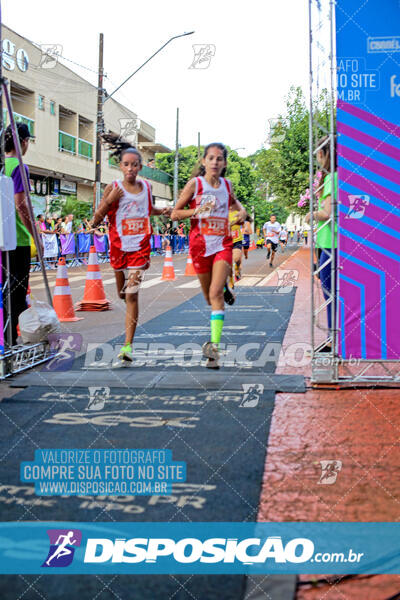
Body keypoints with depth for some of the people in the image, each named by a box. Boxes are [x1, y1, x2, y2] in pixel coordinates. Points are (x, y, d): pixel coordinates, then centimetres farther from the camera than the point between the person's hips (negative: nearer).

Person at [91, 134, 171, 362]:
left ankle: (128, 345, -10)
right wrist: (109, 201, -19)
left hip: (140, 247, 0)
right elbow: (96, 221, -5)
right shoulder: (113, 188, -4)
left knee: (132, 294, -11)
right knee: (122, 293, 16)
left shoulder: (146, 187, 5)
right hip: (119, 246, 0)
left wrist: (163, 211, 6)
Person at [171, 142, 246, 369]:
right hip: (200, 244, 0)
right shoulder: (195, 184, -4)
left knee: (215, 294, -18)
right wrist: (196, 211, -19)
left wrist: (241, 211, 8)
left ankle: (214, 344, -23)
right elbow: (175, 214, -2)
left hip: (223, 244, 0)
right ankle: (225, 292, 51)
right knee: (210, 297, 13)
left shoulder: (227, 185, 5)